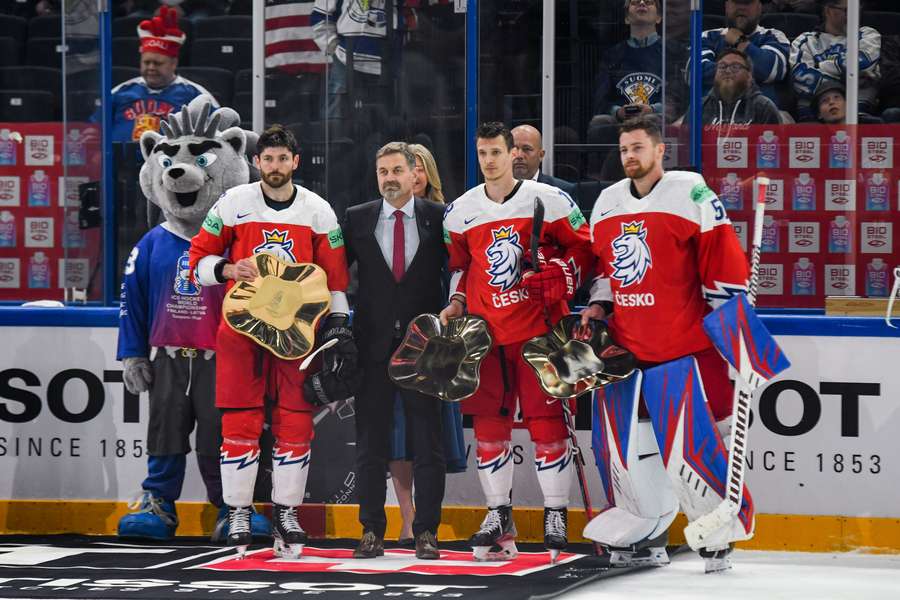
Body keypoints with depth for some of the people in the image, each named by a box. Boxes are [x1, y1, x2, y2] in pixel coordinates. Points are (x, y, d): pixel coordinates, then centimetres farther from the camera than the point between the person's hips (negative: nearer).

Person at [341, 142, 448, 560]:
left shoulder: (437, 218, 3)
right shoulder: (357, 219, 6)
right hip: (373, 344, 1)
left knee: (427, 443, 1)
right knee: (370, 442, 3)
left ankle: (426, 532, 5)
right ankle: (372, 531, 8)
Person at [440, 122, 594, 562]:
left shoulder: (549, 201, -1)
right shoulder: (459, 212, 9)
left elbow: (582, 248, 3)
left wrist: (557, 279, -12)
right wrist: (457, 303, 6)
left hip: (539, 325, -3)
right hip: (485, 330, 3)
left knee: (545, 419, -4)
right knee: (488, 422, 3)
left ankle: (556, 513, 4)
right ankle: (499, 515, 13)